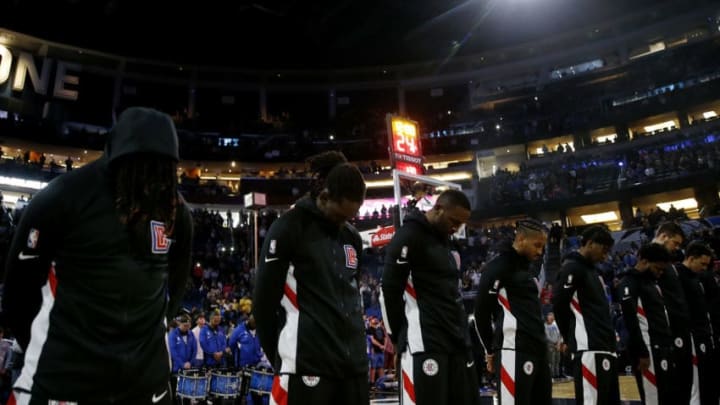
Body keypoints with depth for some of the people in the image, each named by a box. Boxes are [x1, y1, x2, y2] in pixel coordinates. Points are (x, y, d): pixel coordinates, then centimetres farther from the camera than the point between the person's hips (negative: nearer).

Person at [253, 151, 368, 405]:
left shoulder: (352, 238, 12)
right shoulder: (288, 229, -7)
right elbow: (264, 299, -5)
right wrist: (279, 357, 3)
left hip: (352, 363, 7)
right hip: (306, 363, -6)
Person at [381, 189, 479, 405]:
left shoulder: (447, 241, 18)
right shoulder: (409, 237, -10)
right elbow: (390, 290, -12)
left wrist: (461, 330, 14)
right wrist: (401, 336, -3)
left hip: (457, 340, 9)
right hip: (424, 343, -9)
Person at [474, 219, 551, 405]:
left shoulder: (526, 268, 20)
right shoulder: (498, 266, -9)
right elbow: (481, 310, -11)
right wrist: (490, 349, -3)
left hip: (538, 351, 10)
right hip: (515, 352, -10)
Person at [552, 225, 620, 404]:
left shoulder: (593, 271, 22)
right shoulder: (572, 268, -9)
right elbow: (559, 304, -14)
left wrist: (610, 341, 14)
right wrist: (572, 338, -2)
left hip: (606, 348, 10)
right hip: (590, 349, -10)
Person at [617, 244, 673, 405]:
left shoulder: (652, 282, 19)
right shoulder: (629, 283, -11)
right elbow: (630, 320, -18)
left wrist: (669, 346, 17)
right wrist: (642, 352, -20)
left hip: (663, 348, 10)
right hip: (649, 349, -9)